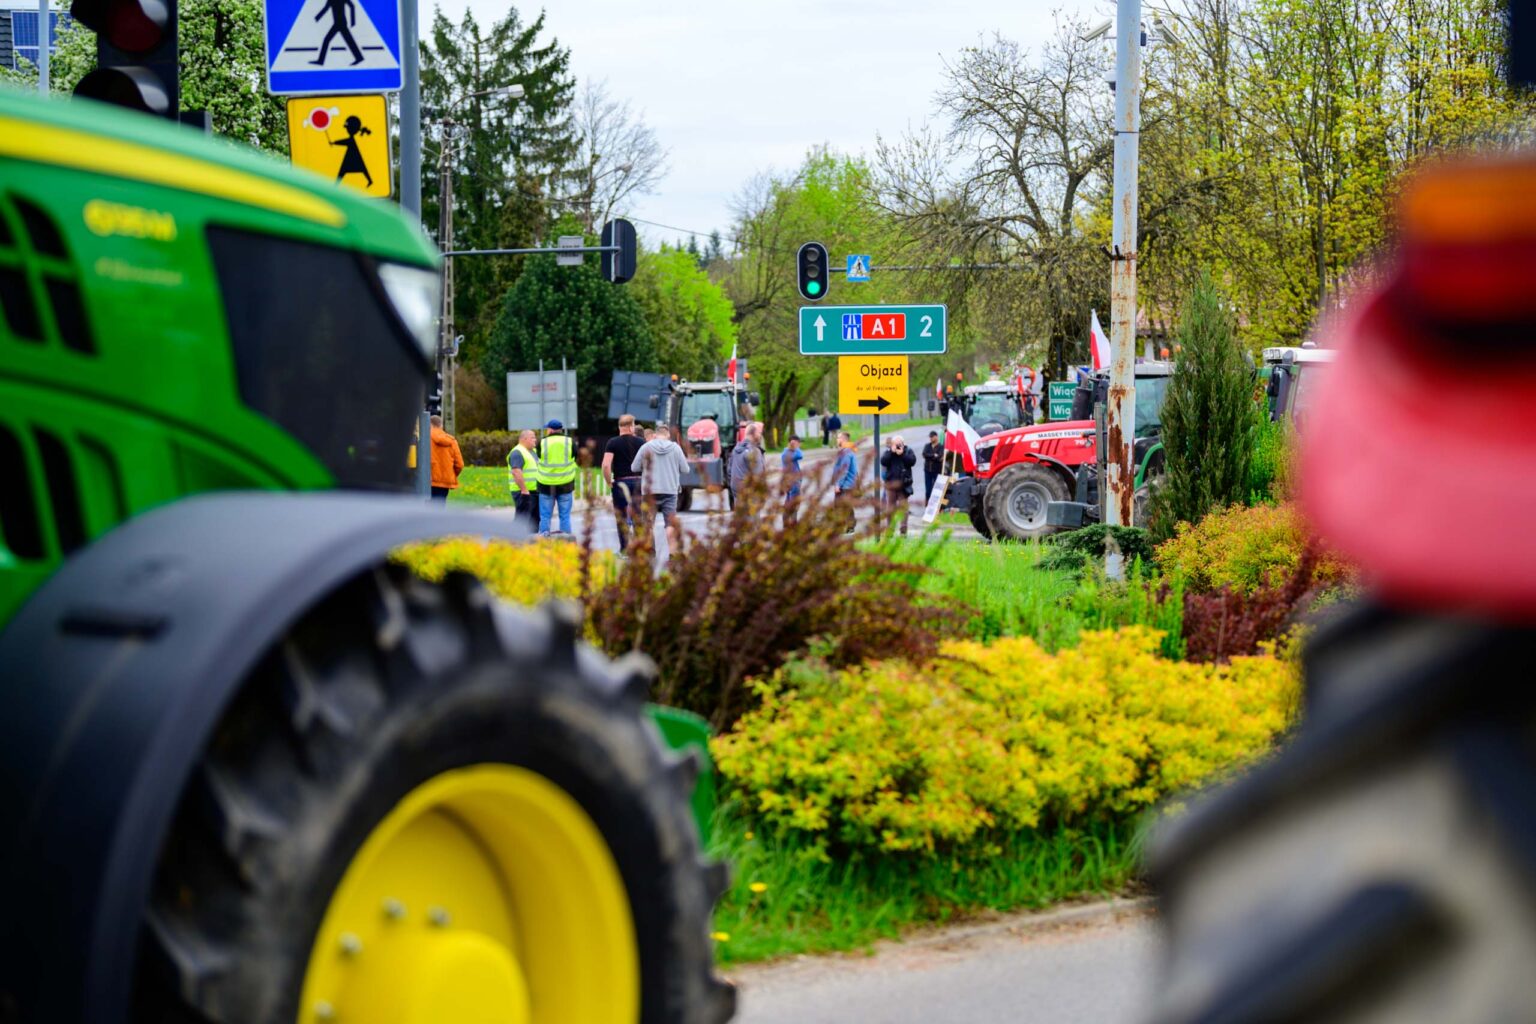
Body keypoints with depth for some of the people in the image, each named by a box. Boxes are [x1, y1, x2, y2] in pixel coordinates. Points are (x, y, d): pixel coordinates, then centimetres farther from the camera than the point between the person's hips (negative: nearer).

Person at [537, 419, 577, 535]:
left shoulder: (542, 443, -5)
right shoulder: (570, 442, -1)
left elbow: (539, 458, 8)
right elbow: (575, 459, 8)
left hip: (546, 485, -1)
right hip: (565, 484, 1)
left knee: (545, 516, 5)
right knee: (565, 516, 6)